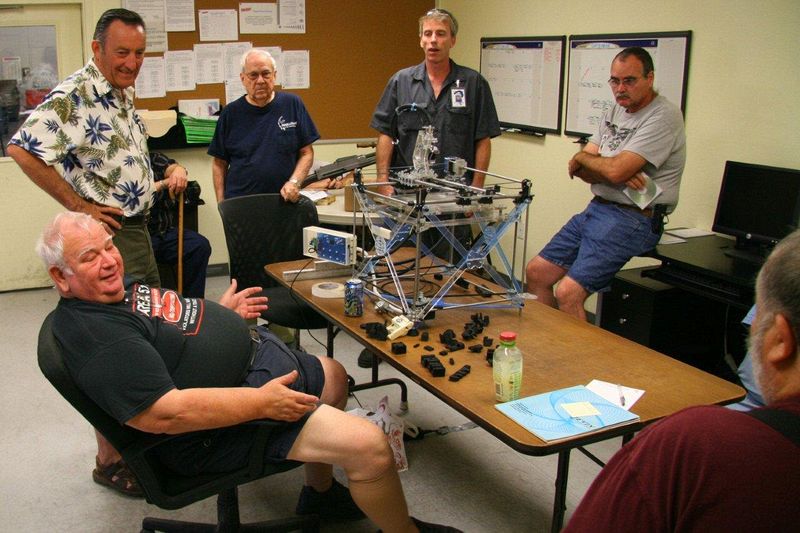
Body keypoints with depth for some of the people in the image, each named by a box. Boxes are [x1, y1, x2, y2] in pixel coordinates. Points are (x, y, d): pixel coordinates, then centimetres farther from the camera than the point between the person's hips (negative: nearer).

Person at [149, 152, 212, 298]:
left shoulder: (154, 158, 12)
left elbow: (172, 167, -9)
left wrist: (179, 172, -35)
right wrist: (163, 184, -26)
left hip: (164, 231, 4)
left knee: (200, 245, -21)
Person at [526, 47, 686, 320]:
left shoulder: (663, 116, -12)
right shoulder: (615, 112, 14)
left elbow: (615, 170, -22)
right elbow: (579, 169, 6)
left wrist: (582, 157, -1)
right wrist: (622, 176, -14)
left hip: (633, 219, -9)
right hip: (597, 208, 9)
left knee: (568, 293, -21)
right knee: (535, 272, 8)